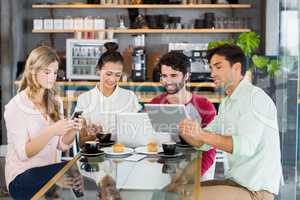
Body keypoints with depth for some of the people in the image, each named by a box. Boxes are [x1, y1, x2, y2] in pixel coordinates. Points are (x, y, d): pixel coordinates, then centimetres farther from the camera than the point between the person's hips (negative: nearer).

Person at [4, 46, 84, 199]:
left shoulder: (55, 102, 9)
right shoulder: (16, 106, -10)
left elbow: (62, 145, 8)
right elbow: (24, 153, -15)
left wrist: (73, 130, -13)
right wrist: (51, 131, -28)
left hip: (48, 169, 5)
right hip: (22, 176, -5)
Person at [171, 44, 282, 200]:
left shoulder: (255, 97, -14)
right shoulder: (227, 103, 16)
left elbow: (246, 146, -27)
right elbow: (203, 143, 14)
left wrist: (202, 134, -32)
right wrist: (182, 130, -3)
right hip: (235, 180, 9)